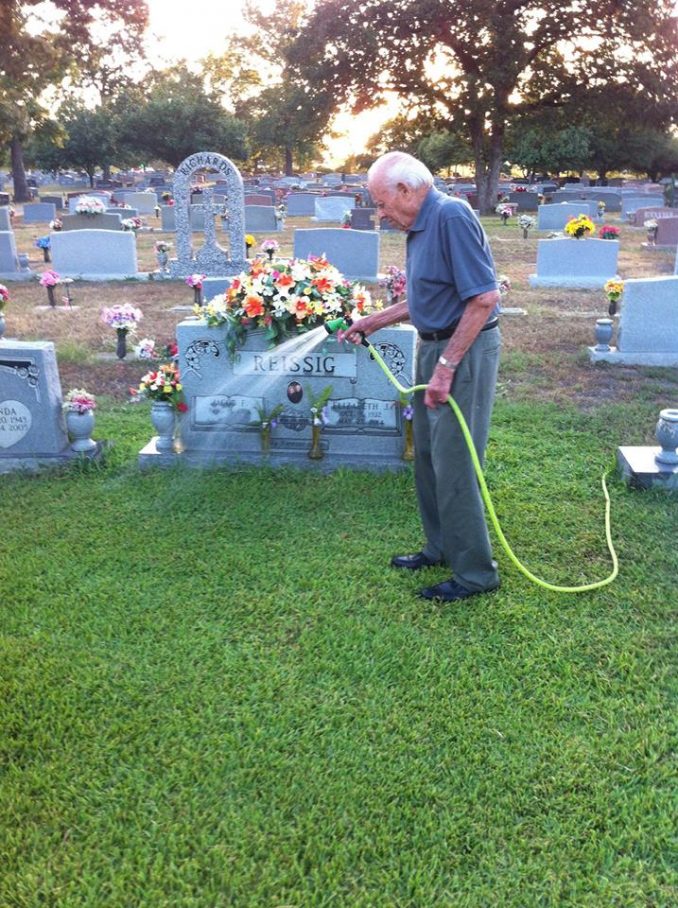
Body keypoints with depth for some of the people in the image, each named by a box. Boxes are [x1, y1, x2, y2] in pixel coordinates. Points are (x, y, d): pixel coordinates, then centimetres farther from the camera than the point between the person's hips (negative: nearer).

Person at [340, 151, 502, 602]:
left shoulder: (452, 217, -18)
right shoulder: (421, 225, 12)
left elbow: (484, 298, -24)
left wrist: (445, 366, -24)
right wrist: (372, 323, 22)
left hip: (464, 352, -10)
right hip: (435, 347, 10)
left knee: (454, 464, -4)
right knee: (428, 456, 16)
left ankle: (476, 571, 9)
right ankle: (441, 547, 32)